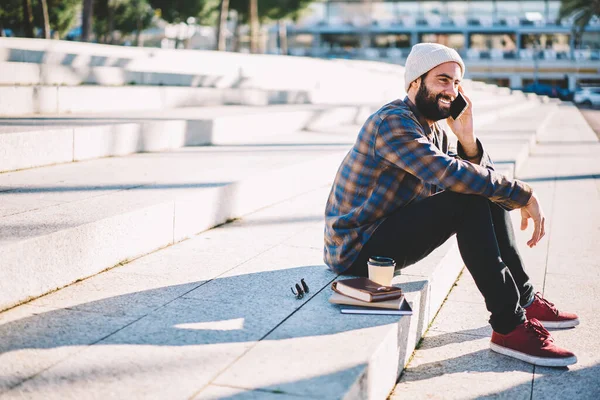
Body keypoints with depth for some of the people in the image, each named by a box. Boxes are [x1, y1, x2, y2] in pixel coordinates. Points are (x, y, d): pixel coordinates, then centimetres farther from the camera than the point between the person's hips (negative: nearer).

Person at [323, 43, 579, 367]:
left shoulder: (434, 131, 12)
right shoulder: (393, 122, -18)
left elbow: (482, 176, 6)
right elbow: (450, 173, -32)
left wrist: (466, 138, -11)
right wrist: (524, 195, -24)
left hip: (385, 236, 10)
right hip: (356, 251, -10)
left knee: (489, 191, 6)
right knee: (469, 200, -24)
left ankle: (523, 299, 11)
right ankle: (509, 327, -19)